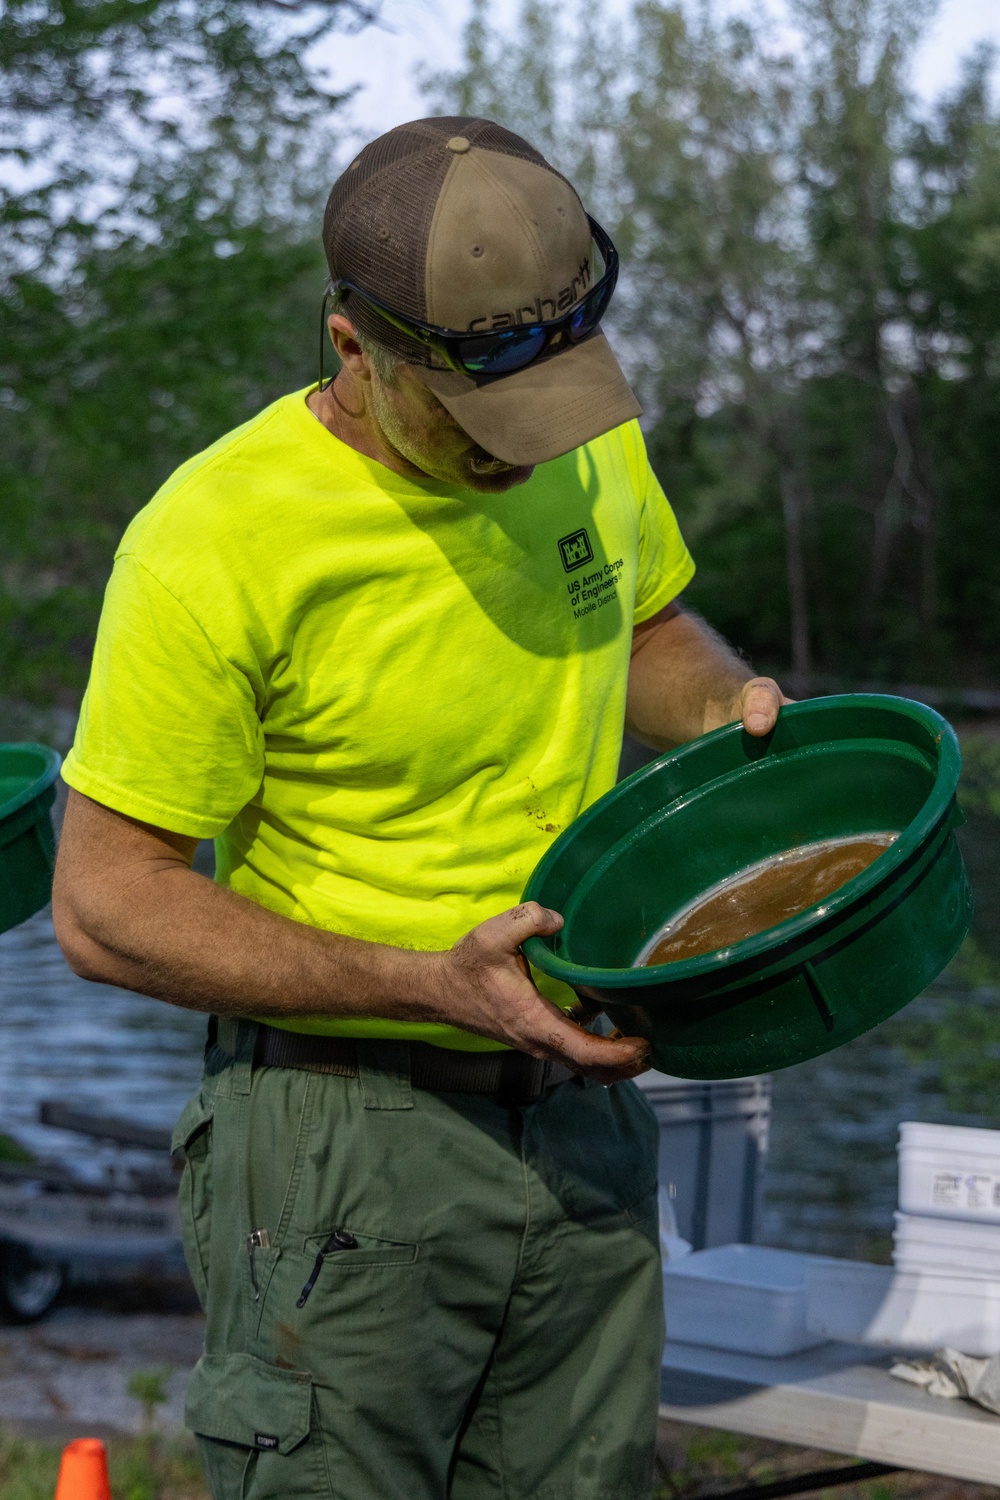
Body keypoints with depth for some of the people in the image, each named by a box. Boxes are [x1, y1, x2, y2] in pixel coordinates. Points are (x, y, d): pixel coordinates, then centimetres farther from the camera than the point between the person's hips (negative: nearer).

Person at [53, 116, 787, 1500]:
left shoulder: (593, 446, 0)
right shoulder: (213, 542, -19)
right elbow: (106, 906, -15)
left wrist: (731, 706, -2)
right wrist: (429, 988, -23)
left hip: (581, 1116, 6)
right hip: (346, 1144, -5)